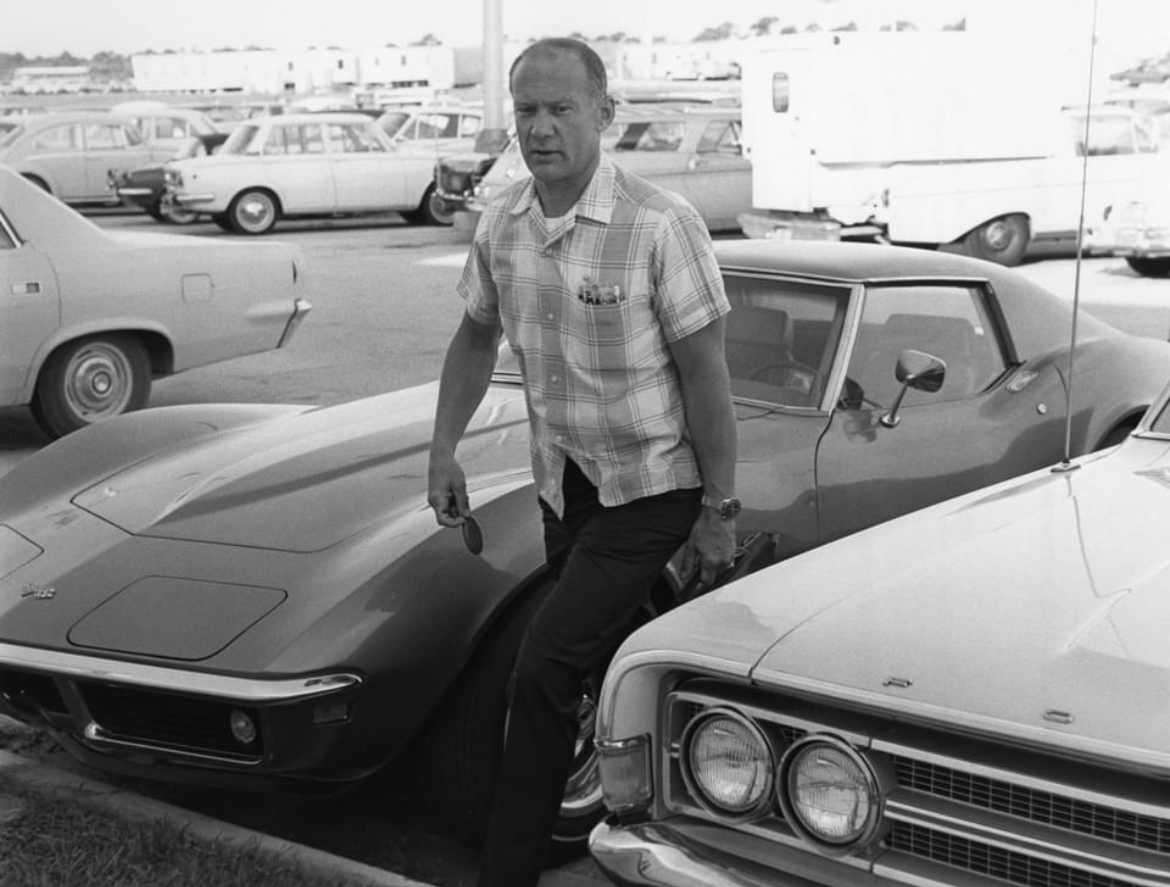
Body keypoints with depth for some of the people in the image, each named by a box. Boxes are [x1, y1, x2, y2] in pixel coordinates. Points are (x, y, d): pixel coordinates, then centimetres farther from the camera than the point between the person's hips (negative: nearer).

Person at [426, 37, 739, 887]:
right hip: (563, 485, 6)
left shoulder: (661, 225, -20)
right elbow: (476, 339, 14)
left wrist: (719, 512, -12)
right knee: (616, 663, 18)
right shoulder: (500, 225, -2)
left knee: (545, 671, -12)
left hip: (650, 488, -6)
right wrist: (443, 451, 10)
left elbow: (705, 375, -15)